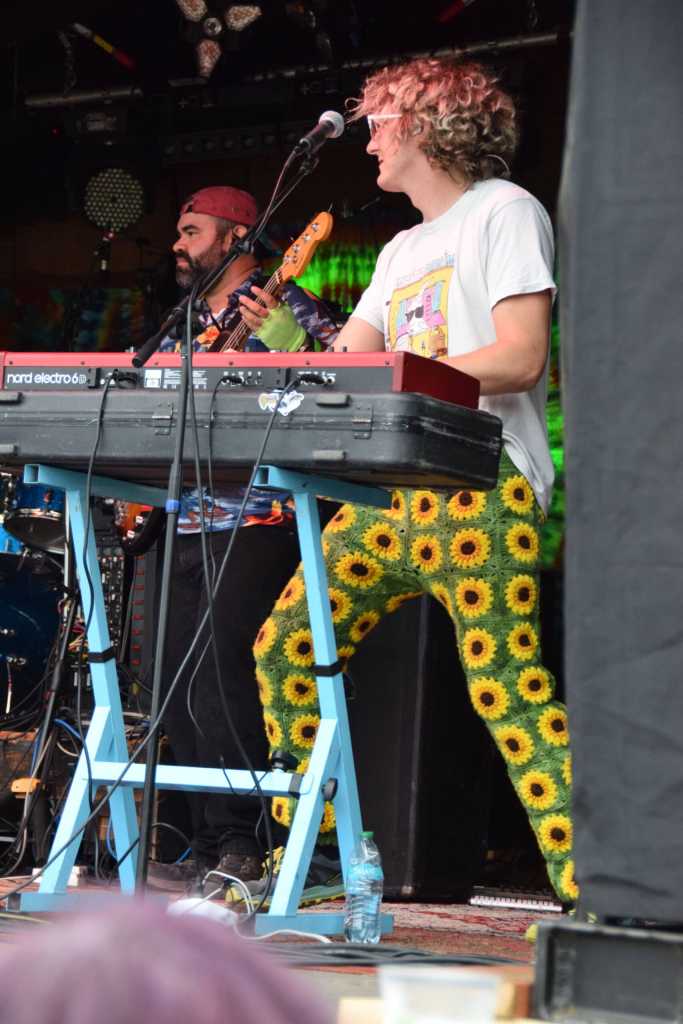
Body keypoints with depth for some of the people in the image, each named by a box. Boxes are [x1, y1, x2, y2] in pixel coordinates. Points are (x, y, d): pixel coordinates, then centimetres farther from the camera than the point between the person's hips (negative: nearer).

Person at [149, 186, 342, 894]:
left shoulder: (284, 307, 1)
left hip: (256, 519, -8)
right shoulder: (183, 330, 23)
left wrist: (276, 331, -24)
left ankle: (240, 842, -14)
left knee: (218, 661, -18)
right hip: (187, 522, 8)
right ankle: (209, 844, 10)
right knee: (177, 679, 4)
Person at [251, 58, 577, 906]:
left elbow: (520, 359, -13)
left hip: (481, 487, -9)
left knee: (506, 687, -16)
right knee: (287, 645, 4)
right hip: (393, 491, 9)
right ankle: (306, 852, 14)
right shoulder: (403, 251, 26)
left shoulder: (505, 211, 0)